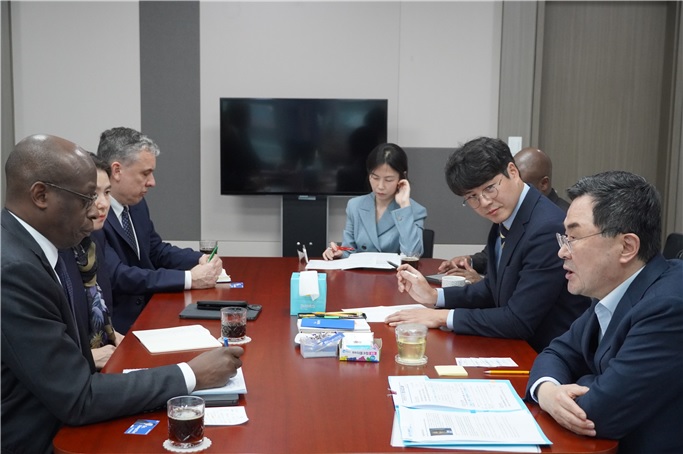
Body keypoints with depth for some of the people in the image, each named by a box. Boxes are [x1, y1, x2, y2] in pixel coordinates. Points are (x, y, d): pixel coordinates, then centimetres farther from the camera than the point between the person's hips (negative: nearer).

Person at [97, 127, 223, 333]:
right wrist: (189, 279, -23)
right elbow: (117, 277, -25)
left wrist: (200, 260, -1)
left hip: (147, 311, 8)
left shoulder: (135, 204, 8)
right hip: (117, 327, -8)